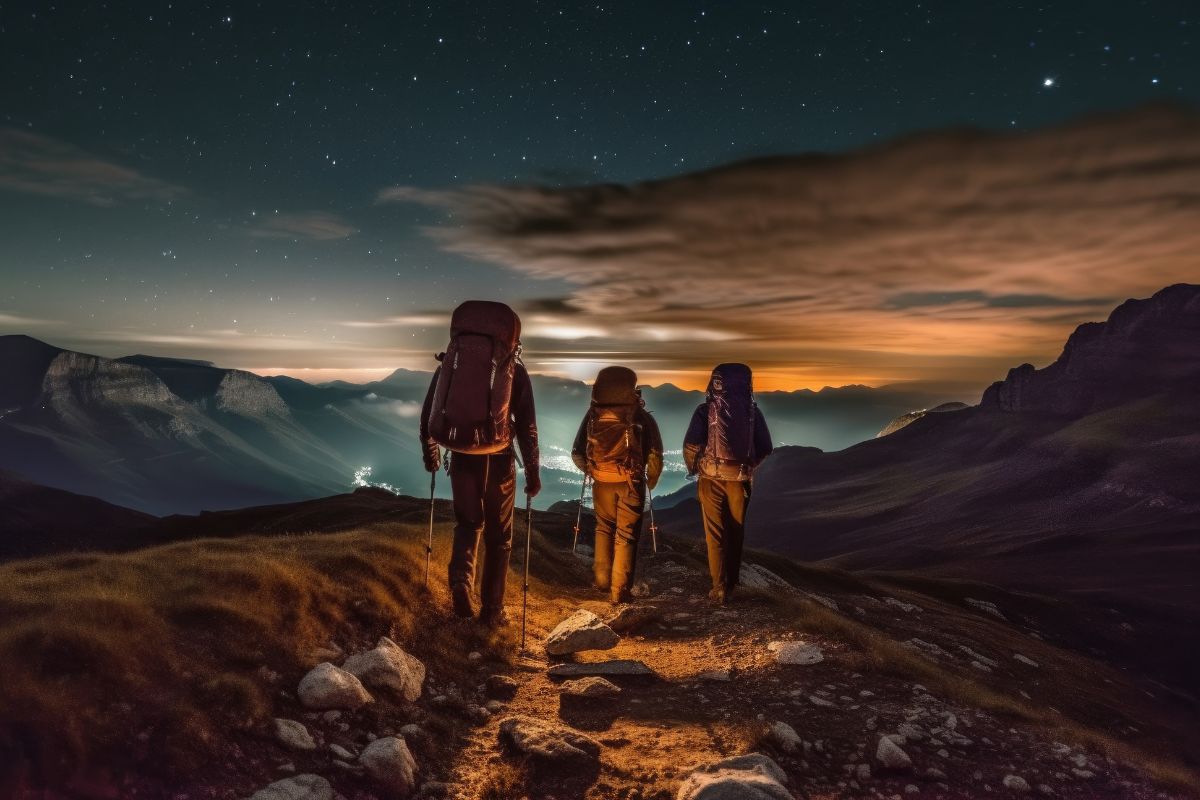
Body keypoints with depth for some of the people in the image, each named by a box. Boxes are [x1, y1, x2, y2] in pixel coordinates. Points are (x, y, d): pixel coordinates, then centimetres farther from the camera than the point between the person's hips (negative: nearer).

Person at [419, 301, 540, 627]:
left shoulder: (449, 363, 7)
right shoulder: (515, 371, 0)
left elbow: (427, 415, 11)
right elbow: (527, 427, -3)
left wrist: (430, 454, 25)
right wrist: (532, 472, 5)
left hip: (461, 459, 2)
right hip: (498, 462, -2)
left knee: (468, 524, 25)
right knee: (498, 538, 14)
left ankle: (460, 582, 3)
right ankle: (492, 610, 19)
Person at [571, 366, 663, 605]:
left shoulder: (593, 415, 4)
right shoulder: (641, 416, 0)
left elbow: (577, 453, 5)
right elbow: (655, 454, -4)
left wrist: (589, 470, 23)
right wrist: (652, 480, 12)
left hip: (602, 481, 2)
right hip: (631, 482, -2)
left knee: (604, 527, 24)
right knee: (626, 534, 8)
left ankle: (602, 579, 25)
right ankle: (619, 591, 9)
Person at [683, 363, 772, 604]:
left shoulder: (706, 410, -7)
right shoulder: (753, 411, 1)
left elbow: (691, 445, -13)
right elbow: (765, 448, 4)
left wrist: (693, 468, 6)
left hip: (712, 478, -2)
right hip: (740, 480, 3)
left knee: (715, 534, 6)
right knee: (736, 533, 16)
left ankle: (720, 587, 4)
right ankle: (732, 582, 26)